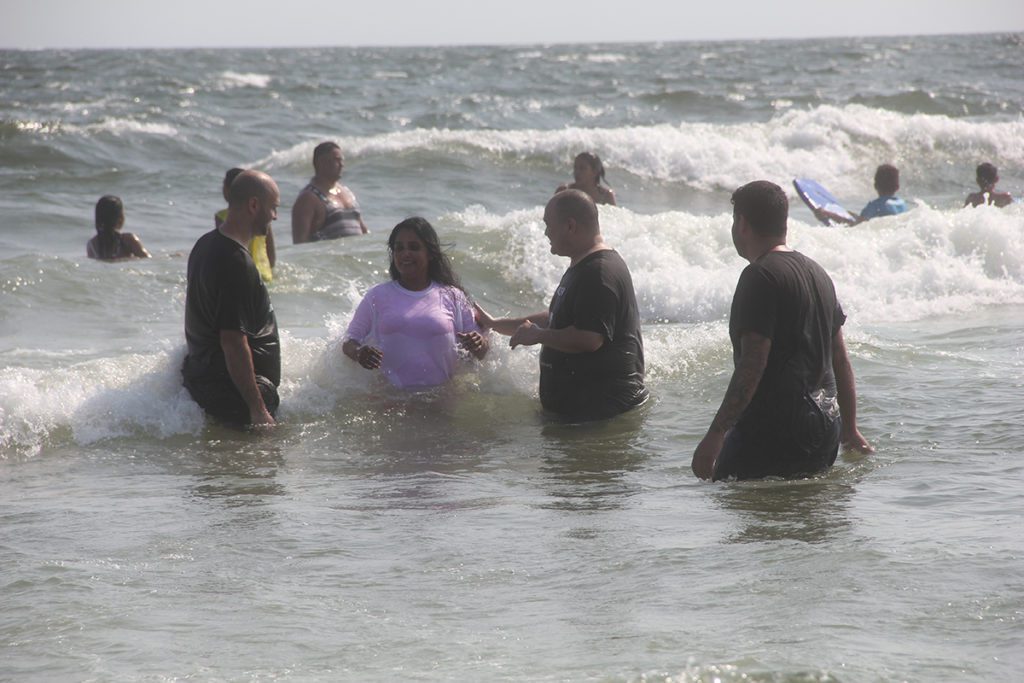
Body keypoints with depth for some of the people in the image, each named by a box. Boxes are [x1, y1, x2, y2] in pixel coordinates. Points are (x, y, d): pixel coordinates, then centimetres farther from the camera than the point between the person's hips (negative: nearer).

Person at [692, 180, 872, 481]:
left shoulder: (760, 276, -12)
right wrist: (849, 428, 28)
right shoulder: (817, 273, 16)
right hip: (825, 428, 9)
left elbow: (753, 364, -19)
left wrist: (715, 434, -19)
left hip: (773, 428, -9)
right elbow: (840, 358, 21)